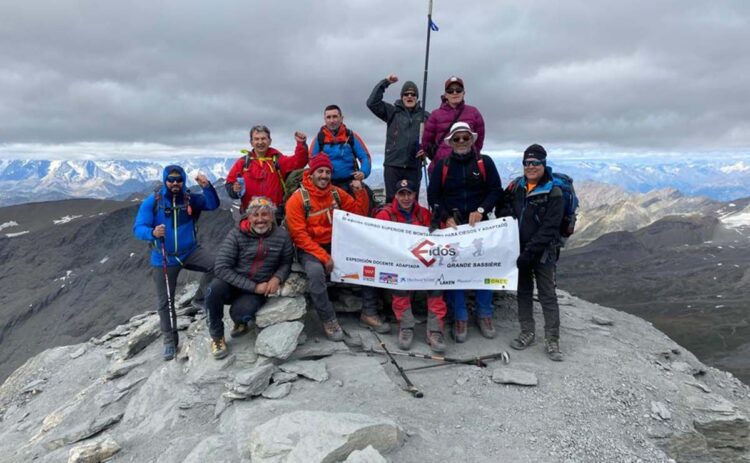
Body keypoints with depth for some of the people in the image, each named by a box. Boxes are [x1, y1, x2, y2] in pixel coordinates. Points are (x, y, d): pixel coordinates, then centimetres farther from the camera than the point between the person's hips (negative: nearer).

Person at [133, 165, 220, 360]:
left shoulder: (190, 198, -5)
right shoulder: (152, 201, -11)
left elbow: (213, 204, -14)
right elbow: (138, 228, -14)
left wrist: (207, 187, -31)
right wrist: (152, 233, -37)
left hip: (190, 251, 1)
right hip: (164, 259, -1)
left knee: (215, 265, -28)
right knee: (165, 302, 7)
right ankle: (170, 341, 25)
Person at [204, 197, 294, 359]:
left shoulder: (282, 236, -7)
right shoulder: (236, 234, -13)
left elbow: (286, 263, 7)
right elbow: (221, 267, -17)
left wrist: (277, 278, -17)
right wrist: (253, 286, -22)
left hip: (259, 289, 0)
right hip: (232, 284, 0)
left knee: (239, 313, -31)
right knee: (214, 289, -33)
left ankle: (242, 321, 12)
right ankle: (217, 336, -7)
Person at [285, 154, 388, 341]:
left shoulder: (336, 193, 3)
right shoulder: (297, 199, -12)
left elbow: (360, 213, 9)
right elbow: (299, 236, -15)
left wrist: (360, 192, -9)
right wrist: (323, 257, -22)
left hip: (336, 244, 5)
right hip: (310, 248, -5)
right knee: (316, 271, -36)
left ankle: (368, 311, 4)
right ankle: (329, 320, -17)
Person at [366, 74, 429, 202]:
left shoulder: (425, 116, 10)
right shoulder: (392, 111, 8)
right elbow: (372, 102, -3)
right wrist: (385, 82, -7)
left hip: (414, 166, 1)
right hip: (393, 164, -1)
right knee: (391, 201, 0)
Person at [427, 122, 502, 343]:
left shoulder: (485, 162, 3)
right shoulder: (442, 165, 3)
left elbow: (496, 190, 1)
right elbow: (433, 195, 3)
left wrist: (480, 210, -13)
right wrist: (446, 218, -9)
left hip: (479, 224, 0)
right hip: (451, 224, 0)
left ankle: (484, 314, 19)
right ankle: (460, 317, 13)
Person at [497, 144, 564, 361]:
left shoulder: (553, 193, -11)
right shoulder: (516, 187, 5)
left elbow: (548, 228, -16)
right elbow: (503, 210, 13)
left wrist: (529, 252, -20)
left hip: (543, 252, -5)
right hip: (519, 250, 5)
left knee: (548, 295, 1)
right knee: (523, 291, 13)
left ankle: (552, 341, 8)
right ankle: (527, 333, 26)